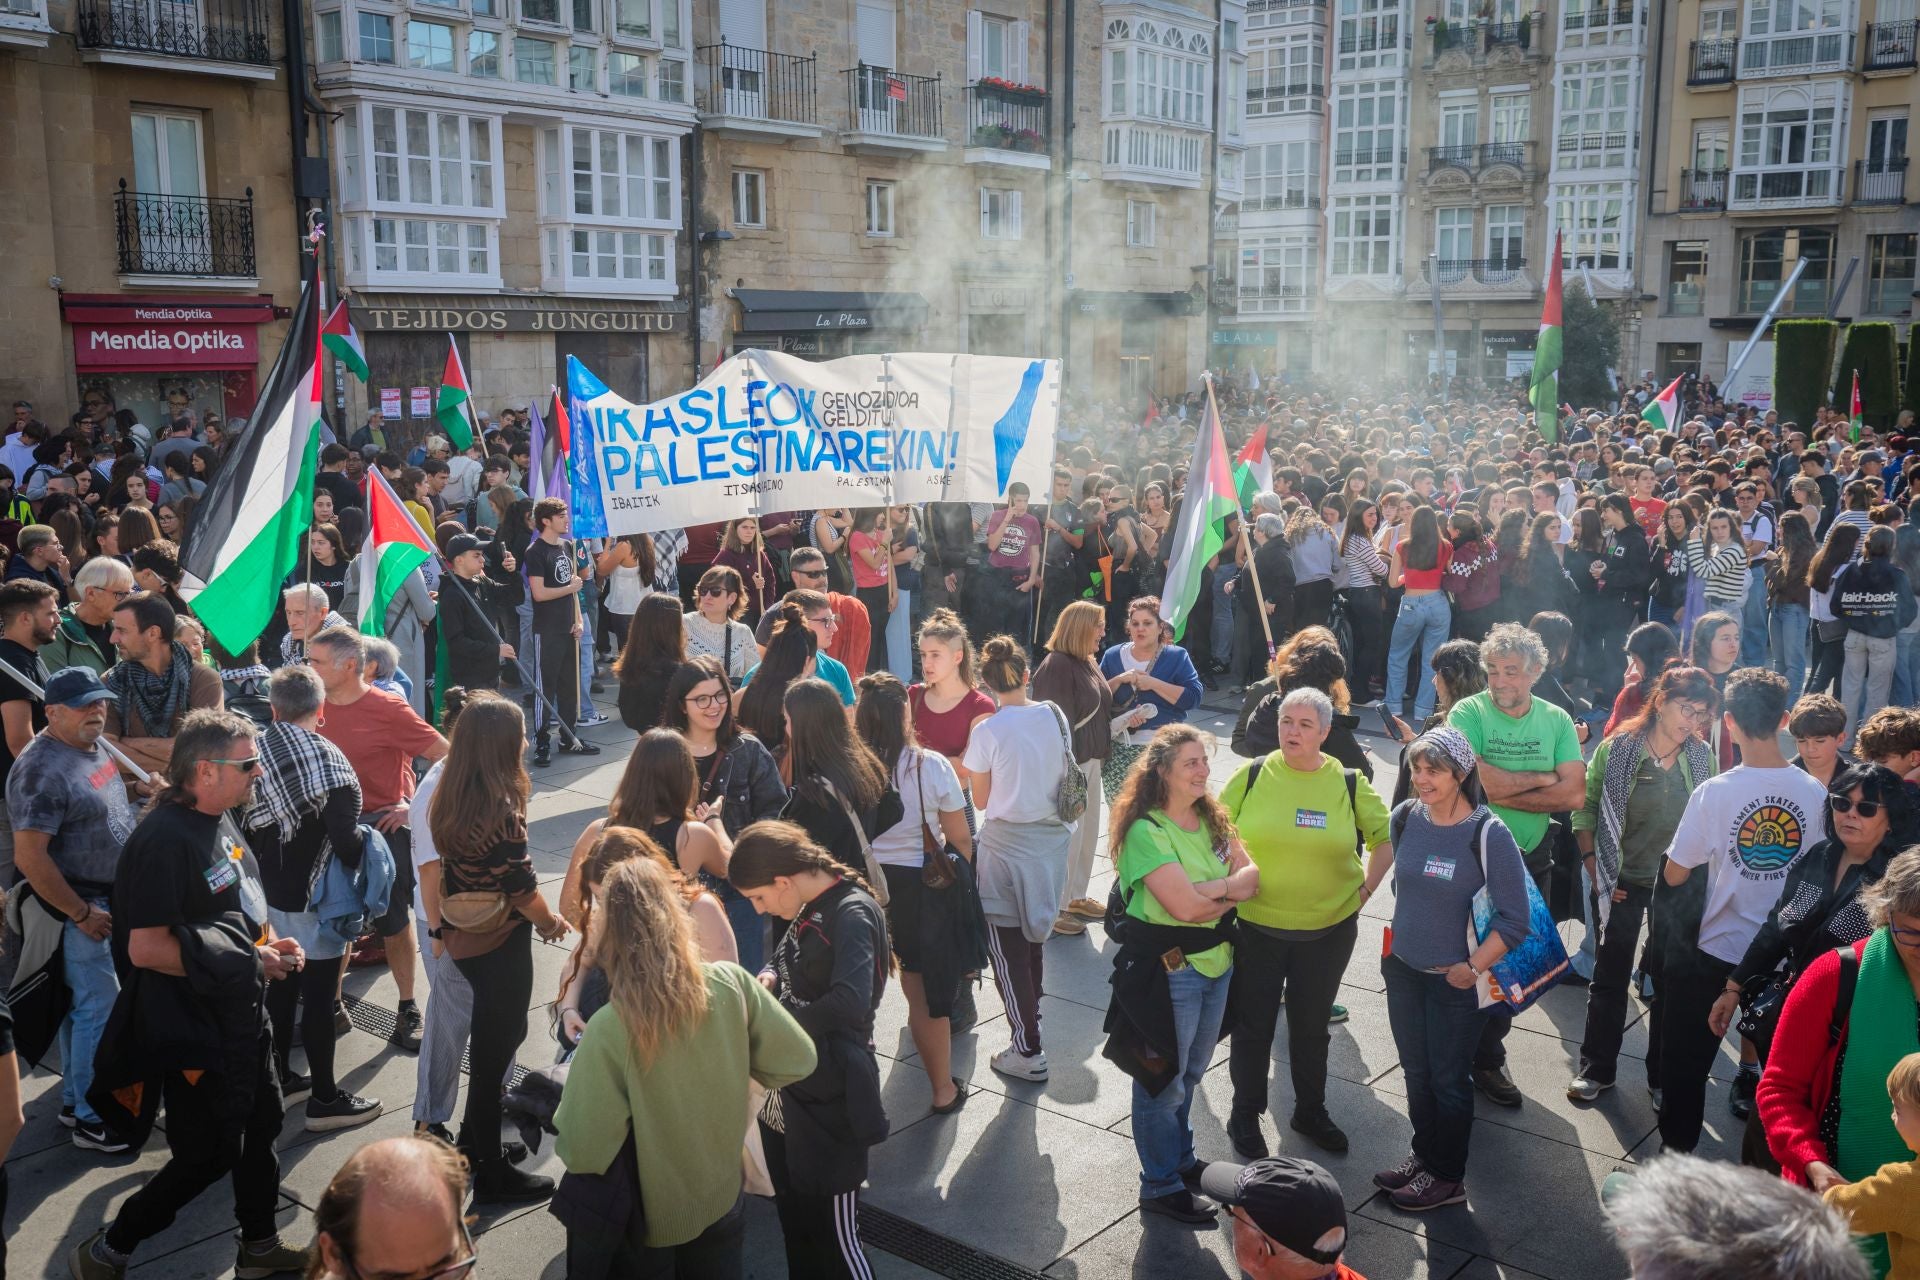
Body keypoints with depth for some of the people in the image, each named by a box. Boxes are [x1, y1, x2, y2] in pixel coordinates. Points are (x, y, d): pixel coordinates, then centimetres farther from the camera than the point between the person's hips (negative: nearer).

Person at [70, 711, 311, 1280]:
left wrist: (269, 944, 1)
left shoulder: (217, 824, 5)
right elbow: (146, 948, -28)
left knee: (261, 1127, 19)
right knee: (209, 1155, 4)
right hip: (195, 1030, -9)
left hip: (241, 1017, 9)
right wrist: (247, 964, -21)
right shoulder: (165, 840, -25)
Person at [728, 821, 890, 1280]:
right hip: (790, 1089, 9)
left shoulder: (852, 914, -22)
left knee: (834, 1232, 1)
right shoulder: (811, 908, 4)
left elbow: (850, 1001, -36)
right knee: (794, 1215, 23)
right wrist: (769, 978, -1)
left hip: (830, 1097, -9)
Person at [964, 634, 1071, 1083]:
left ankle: (1028, 1050, 6)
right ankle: (1031, 1017, 42)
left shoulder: (987, 731, -16)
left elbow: (982, 800, -6)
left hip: (1007, 846, -5)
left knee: (1008, 948, 4)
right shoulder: (1054, 716, -3)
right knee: (1034, 936, 24)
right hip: (1052, 840, 6)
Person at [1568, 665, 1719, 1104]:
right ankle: (1596, 1068, 24)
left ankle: (1663, 1074, 28)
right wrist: (1595, 873, -8)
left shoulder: (1703, 757, -4)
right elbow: (1585, 811, -5)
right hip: (1623, 883, -2)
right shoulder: (1616, 749, -11)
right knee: (1610, 976, 10)